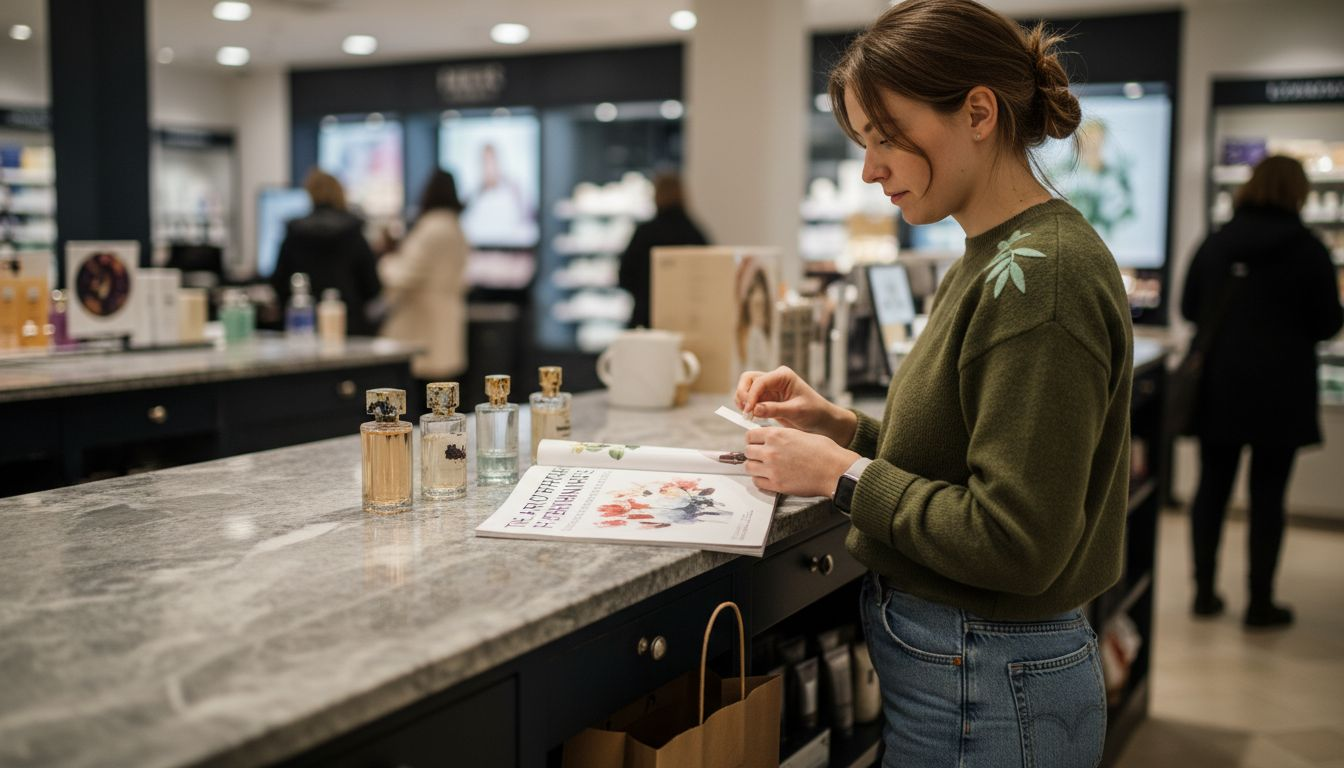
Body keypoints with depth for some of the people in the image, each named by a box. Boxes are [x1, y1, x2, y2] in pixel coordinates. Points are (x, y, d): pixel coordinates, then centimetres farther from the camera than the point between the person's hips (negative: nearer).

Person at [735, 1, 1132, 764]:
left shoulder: (1036, 277, -23)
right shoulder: (993, 259, 8)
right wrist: (841, 425, 2)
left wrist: (844, 475, -17)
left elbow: (1013, 543, -25)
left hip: (984, 696, -9)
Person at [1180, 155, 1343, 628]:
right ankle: (1260, 603, 11)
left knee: (1212, 486, 12)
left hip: (1218, 385, 3)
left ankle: (1205, 592, 17)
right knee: (1268, 494, 5)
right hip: (1280, 391, -3)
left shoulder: (1215, 243, 2)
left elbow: (1188, 308, 7)